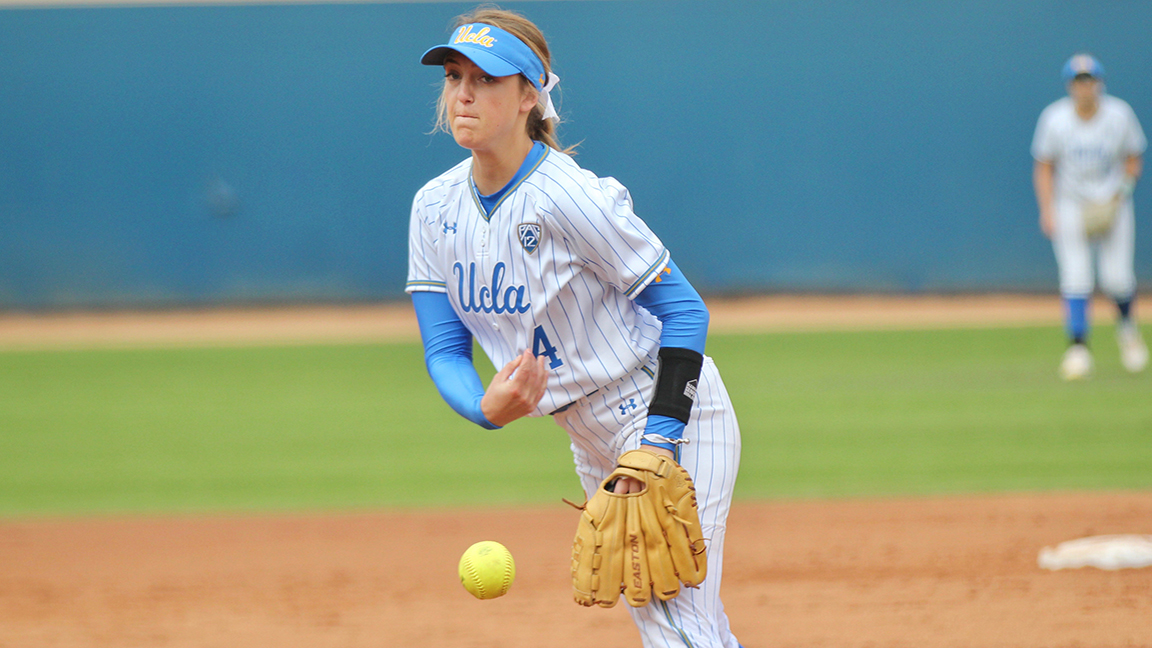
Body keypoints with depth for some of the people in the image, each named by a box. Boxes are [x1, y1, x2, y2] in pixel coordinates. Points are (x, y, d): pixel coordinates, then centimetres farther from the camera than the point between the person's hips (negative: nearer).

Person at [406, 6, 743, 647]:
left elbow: (684, 309, -17)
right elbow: (445, 350, 0)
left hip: (666, 414, -7)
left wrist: (660, 437, -26)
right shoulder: (435, 207, -1)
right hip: (589, 436, 7)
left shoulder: (574, 198, -22)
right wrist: (487, 408, -23)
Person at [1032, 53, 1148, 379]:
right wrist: (1047, 211, -10)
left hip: (1112, 204, 1)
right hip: (1070, 206, -1)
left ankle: (1127, 326, 26)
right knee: (1076, 277, -14)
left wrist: (1120, 195, -10)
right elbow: (1043, 167, -1)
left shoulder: (1120, 116, -7)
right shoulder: (1055, 119, -9)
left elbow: (1134, 159, 5)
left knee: (1118, 278, -5)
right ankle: (1077, 348, -12)